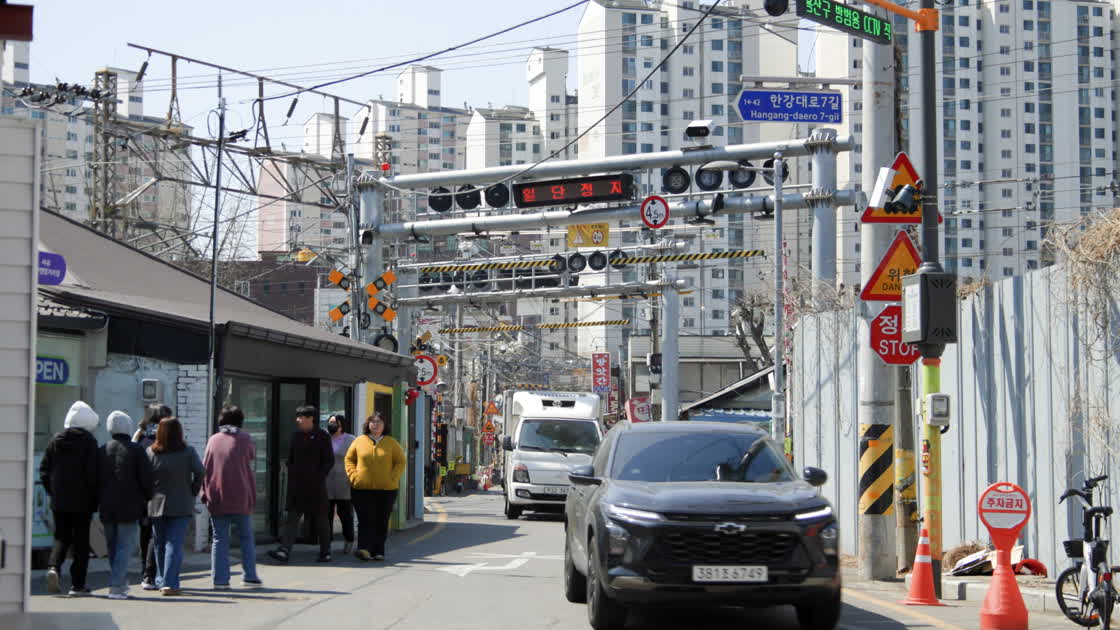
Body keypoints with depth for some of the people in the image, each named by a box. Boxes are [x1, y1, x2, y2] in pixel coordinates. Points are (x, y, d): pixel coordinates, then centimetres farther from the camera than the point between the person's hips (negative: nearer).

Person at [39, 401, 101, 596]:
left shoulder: (55, 441, 6)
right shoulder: (89, 442, -9)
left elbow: (44, 471, 6)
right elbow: (93, 473, -13)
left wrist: (53, 493, 14)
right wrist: (94, 499, -4)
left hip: (59, 501, 4)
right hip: (82, 501, -4)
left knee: (61, 537, 15)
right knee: (80, 541, 4)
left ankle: (53, 567, -11)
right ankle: (77, 585, 4)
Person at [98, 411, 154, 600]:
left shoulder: (103, 450, 5)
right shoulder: (136, 450, -8)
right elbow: (146, 479, -10)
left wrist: (99, 504, 16)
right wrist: (147, 500, 5)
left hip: (107, 508, 4)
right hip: (129, 508, -4)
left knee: (113, 547, 16)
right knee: (125, 547, -3)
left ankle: (122, 584, 24)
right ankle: (116, 586, -14)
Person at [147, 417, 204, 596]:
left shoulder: (150, 452, -2)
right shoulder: (188, 452, -5)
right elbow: (200, 472, -13)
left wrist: (149, 494, 7)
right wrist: (193, 491, 0)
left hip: (156, 505, 2)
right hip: (181, 506, -2)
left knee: (160, 545, 14)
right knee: (174, 544, -4)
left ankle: (161, 581, 23)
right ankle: (169, 583, -14)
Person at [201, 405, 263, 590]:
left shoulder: (213, 440, 3)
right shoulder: (245, 439, -2)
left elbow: (205, 468, 4)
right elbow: (252, 456, 10)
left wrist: (205, 493, 9)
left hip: (217, 499, 1)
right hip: (241, 498, -1)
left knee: (220, 539, 5)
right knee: (246, 538, 11)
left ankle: (219, 580, -1)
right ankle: (249, 577, 8)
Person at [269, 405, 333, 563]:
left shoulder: (322, 436, -5)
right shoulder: (296, 436, 11)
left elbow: (329, 461, -6)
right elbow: (290, 459, 17)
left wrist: (319, 477, -13)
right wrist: (291, 475, 5)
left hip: (315, 485, -4)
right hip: (297, 485, 5)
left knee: (320, 518, 5)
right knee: (292, 517, -5)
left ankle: (325, 552, 16)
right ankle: (284, 550, -14)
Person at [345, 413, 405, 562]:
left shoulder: (391, 443, 6)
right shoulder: (359, 441, 7)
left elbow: (400, 462, 7)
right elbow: (349, 459, 13)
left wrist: (393, 478, -5)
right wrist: (353, 476, -1)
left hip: (386, 489, 1)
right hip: (362, 489, -1)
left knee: (382, 521, 3)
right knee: (366, 520, -9)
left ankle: (378, 551, 9)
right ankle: (364, 549, -16)